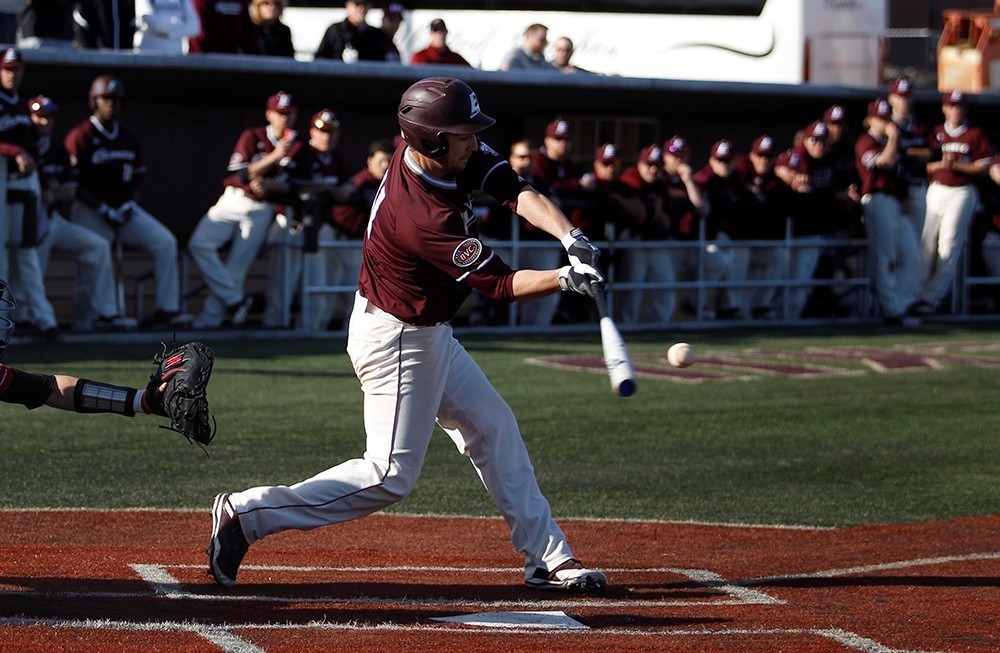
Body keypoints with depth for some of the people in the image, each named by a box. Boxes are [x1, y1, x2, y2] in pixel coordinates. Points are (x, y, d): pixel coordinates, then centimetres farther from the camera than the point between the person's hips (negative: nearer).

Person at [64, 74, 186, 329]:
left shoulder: (129, 139, 14)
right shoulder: (80, 137, -6)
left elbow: (139, 176, 21)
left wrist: (129, 203, 2)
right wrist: (102, 208, -16)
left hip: (125, 209, 5)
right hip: (90, 212, -5)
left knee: (165, 241, -10)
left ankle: (167, 308, -11)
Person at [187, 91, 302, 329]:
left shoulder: (296, 147, 5)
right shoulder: (253, 137, -1)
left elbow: (289, 186, 0)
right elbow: (241, 174, -12)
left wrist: (267, 185, -19)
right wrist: (274, 156, -20)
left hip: (261, 209, 0)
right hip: (234, 200, 0)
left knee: (239, 263, -11)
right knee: (199, 244, -18)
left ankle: (211, 317, -7)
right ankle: (235, 301, -14)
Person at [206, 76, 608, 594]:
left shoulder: (453, 156, -8)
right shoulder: (424, 217, -32)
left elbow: (517, 191, -12)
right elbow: (500, 285, -26)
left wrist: (570, 237, -26)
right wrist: (566, 278, -34)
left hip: (429, 335, 10)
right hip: (394, 341, -10)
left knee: (493, 428, 14)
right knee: (391, 476, -7)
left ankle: (547, 557, 20)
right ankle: (247, 515, -4)